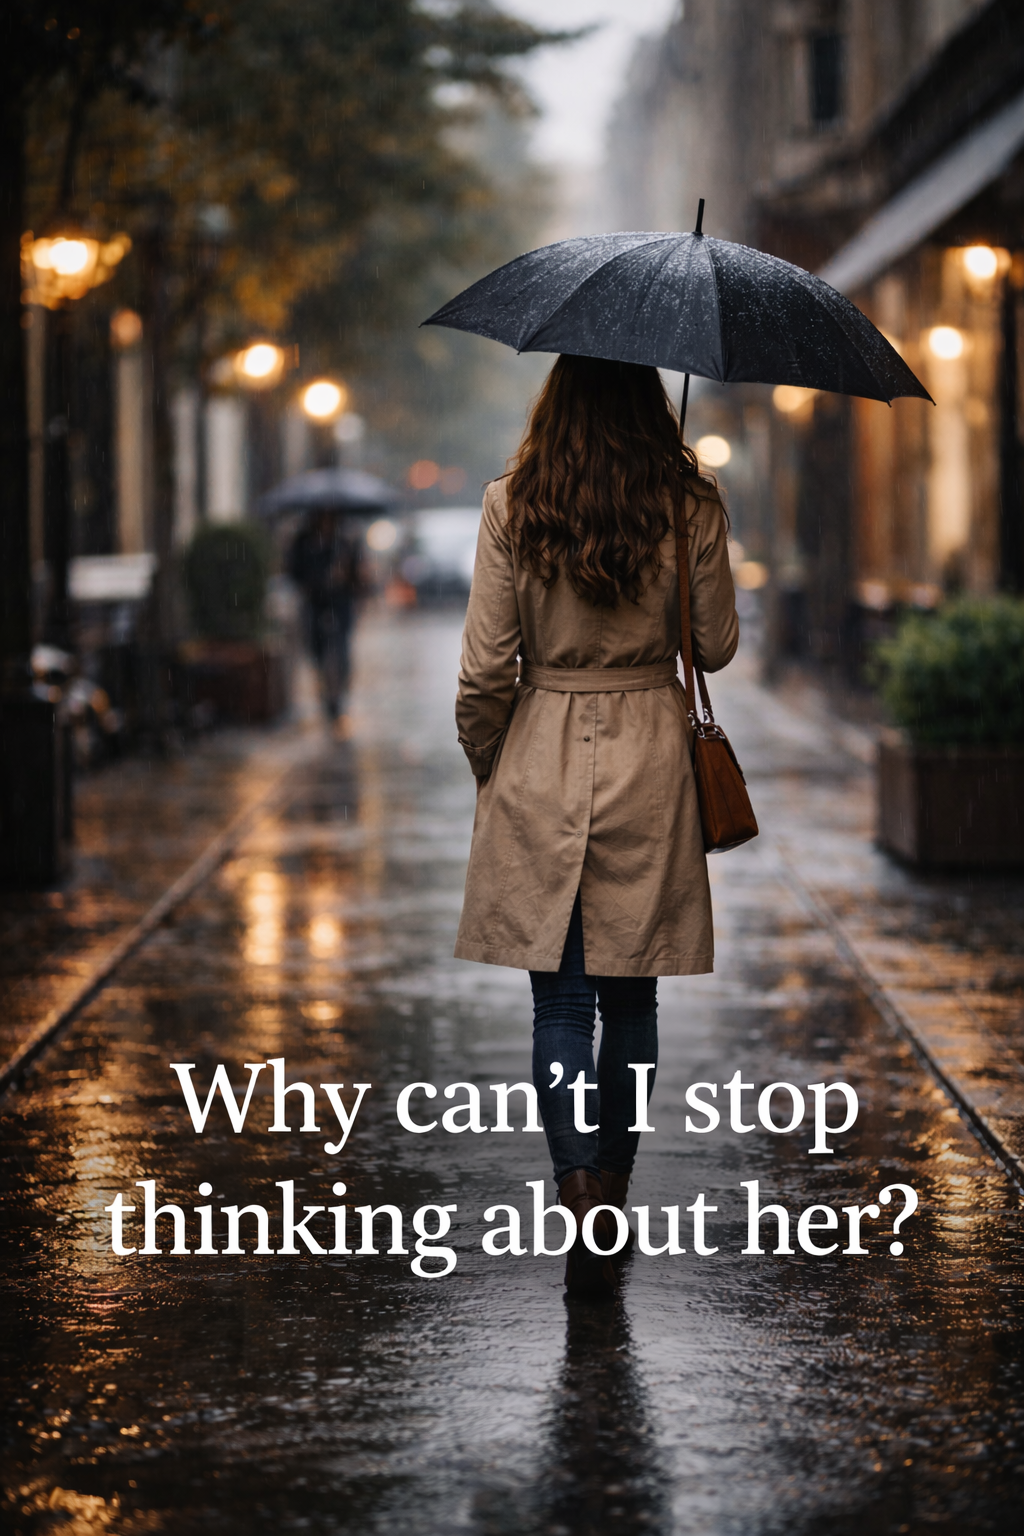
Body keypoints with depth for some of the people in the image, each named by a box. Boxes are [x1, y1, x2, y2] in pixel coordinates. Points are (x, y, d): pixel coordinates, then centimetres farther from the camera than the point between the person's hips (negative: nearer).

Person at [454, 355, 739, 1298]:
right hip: (649, 767, 1)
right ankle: (613, 1197, 22)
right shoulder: (691, 508, -5)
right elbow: (716, 647, 4)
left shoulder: (513, 506, -8)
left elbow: (485, 668, -6)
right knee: (631, 998, 14)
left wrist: (487, 764, 9)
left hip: (542, 769, -1)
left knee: (561, 1001, 3)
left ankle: (583, 1206, -12)